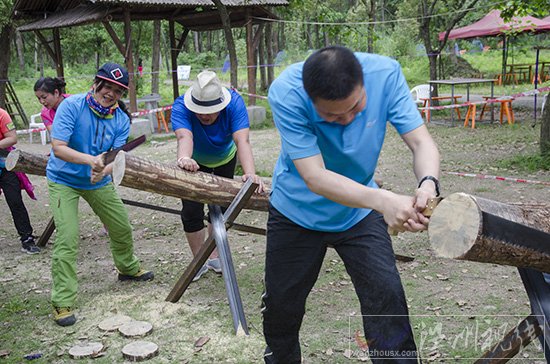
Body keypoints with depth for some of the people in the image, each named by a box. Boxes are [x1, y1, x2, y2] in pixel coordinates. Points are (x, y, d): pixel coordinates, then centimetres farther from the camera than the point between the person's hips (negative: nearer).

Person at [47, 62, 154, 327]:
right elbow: (58, 148, -27)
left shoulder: (121, 119, -8)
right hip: (64, 180, -5)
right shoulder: (72, 106, -21)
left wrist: (103, 171, -35)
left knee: (122, 227, 15)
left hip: (99, 182, 5)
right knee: (67, 238, -15)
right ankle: (62, 302, -6)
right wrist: (91, 159, -41)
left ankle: (128, 268, 44)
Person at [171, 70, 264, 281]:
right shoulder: (181, 107, -36)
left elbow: (242, 141, -46)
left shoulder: (234, 103, -35)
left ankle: (215, 257, 26)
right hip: (195, 162, 0)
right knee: (191, 212, -6)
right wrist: (184, 159, -77)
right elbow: (184, 137, -54)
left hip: (225, 160, 1)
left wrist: (250, 174, -63)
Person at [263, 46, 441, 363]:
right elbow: (314, 177, -35)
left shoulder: (386, 73, -24)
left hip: (360, 211, 1)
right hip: (297, 213, -1)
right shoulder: (285, 93, -31)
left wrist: (428, 183, -46)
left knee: (387, 296, -14)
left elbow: (421, 141, -23)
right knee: (281, 304, 13)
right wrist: (383, 200, -49)